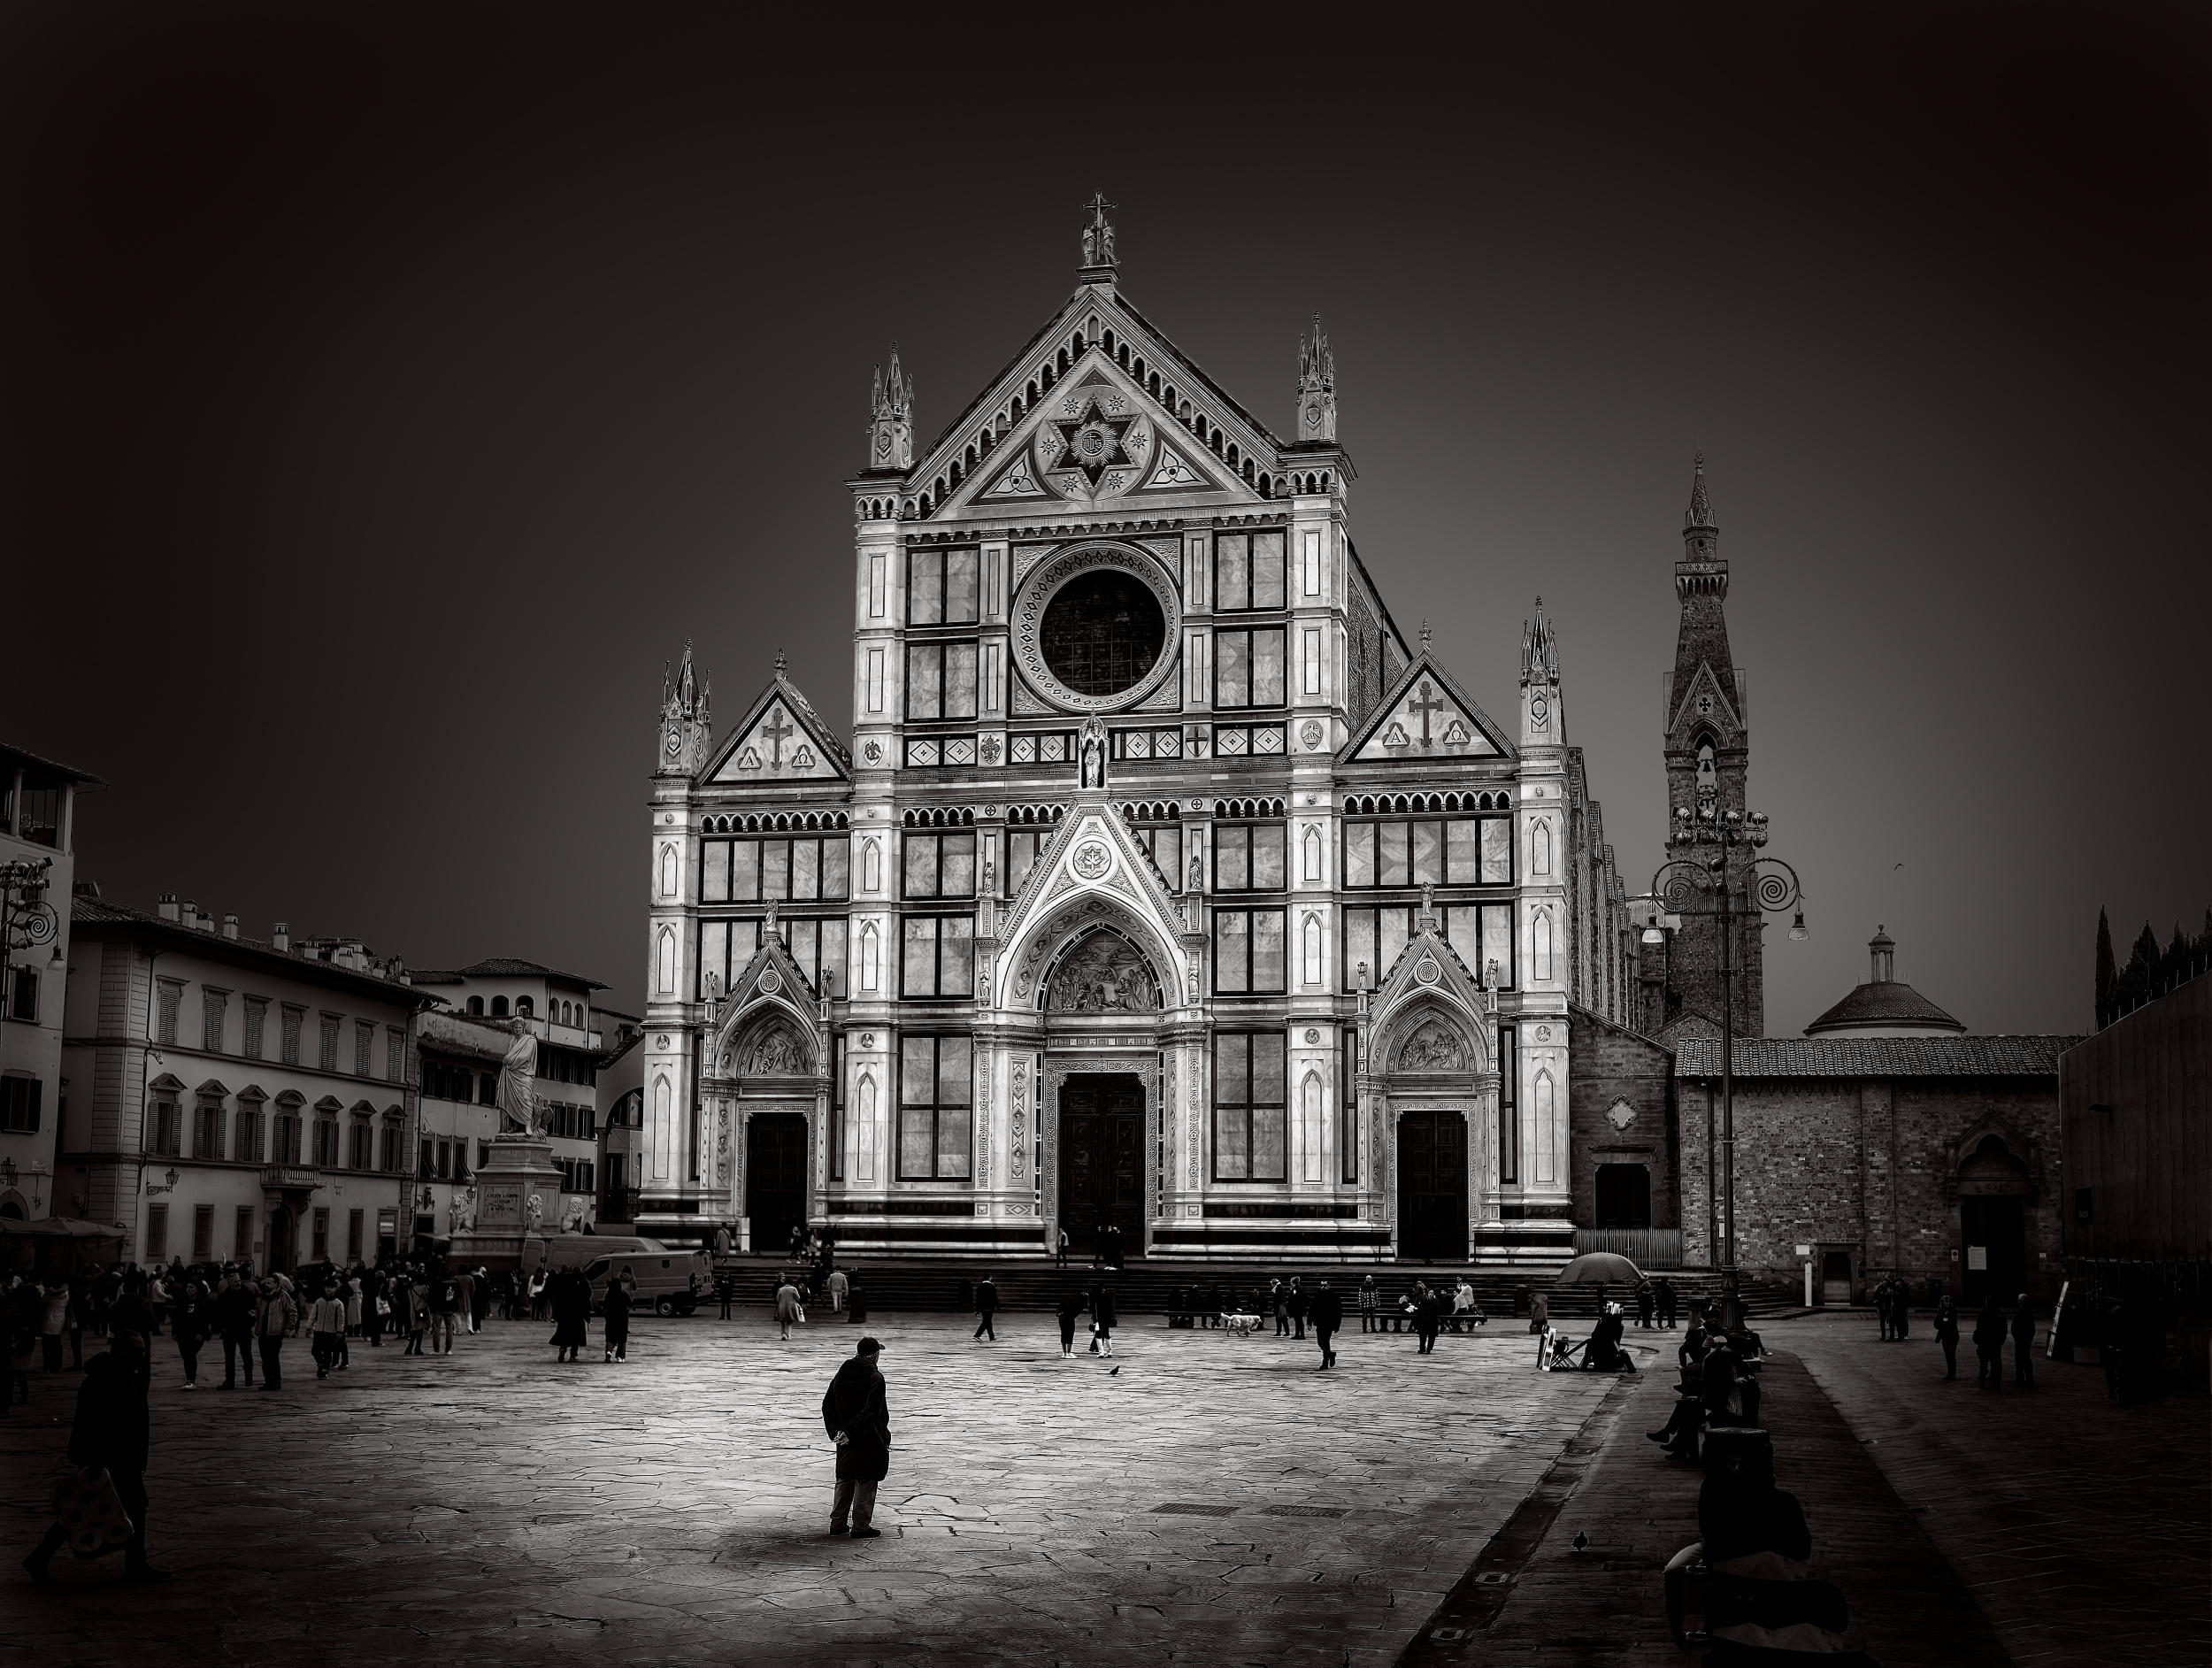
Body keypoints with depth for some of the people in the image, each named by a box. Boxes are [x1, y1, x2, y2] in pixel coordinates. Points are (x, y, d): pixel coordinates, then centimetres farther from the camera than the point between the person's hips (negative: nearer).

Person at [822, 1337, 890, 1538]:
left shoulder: (842, 1374, 6)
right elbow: (871, 1411, -24)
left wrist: (836, 1430, -2)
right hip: (868, 1441, -6)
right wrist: (850, 1432, -20)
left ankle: (837, 1523, 23)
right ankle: (860, 1527, 9)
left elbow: (827, 1404, 5)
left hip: (846, 1441, 6)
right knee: (865, 1482, 4)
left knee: (844, 1480, 18)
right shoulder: (874, 1378, -15)